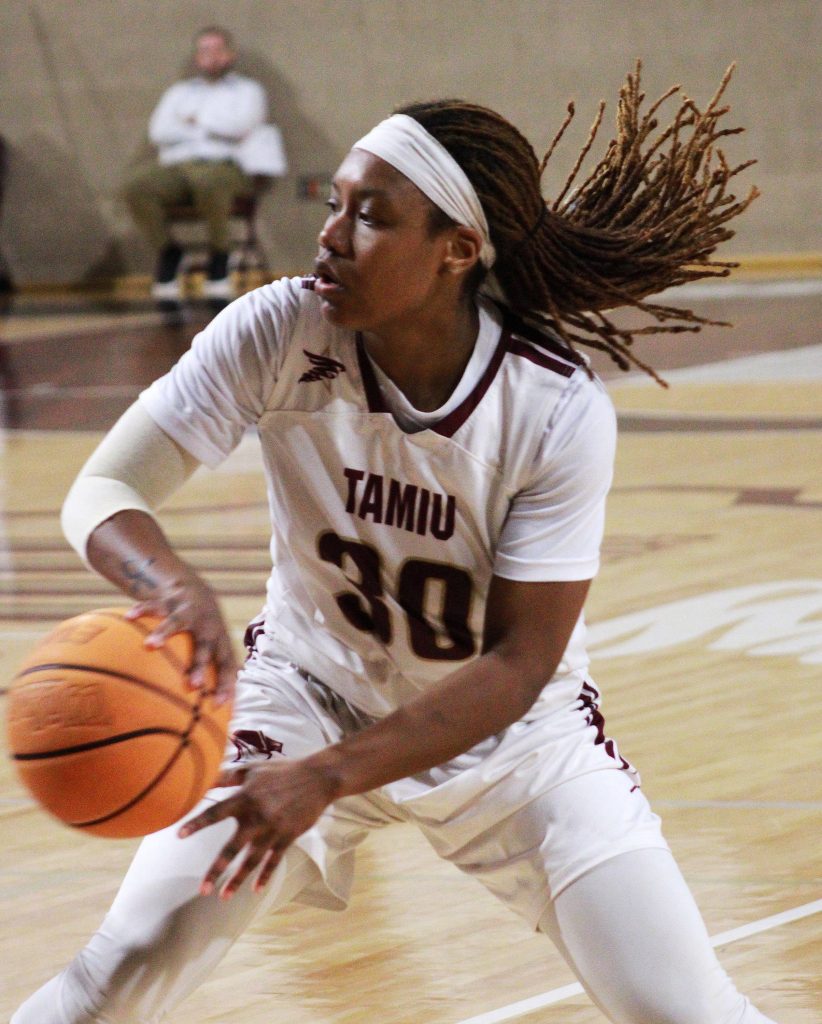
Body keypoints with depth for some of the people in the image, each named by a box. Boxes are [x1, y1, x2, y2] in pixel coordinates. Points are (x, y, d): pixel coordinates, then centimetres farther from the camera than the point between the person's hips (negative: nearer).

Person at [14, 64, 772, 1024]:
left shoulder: (560, 411, -26)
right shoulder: (280, 333, -24)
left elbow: (520, 663, -23)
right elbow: (101, 493, -24)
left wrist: (326, 777, -34)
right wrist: (174, 586, -48)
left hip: (513, 729, -1)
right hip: (310, 688, 1)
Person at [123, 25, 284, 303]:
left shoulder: (247, 90, 21)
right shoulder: (179, 92, 31)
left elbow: (240, 125, -1)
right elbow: (158, 131, 12)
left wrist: (195, 122, 7)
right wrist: (211, 130, 4)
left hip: (224, 165, -3)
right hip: (175, 166, 4)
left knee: (209, 180, -42)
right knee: (138, 185, -31)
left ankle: (219, 256, -24)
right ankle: (167, 253, -13)